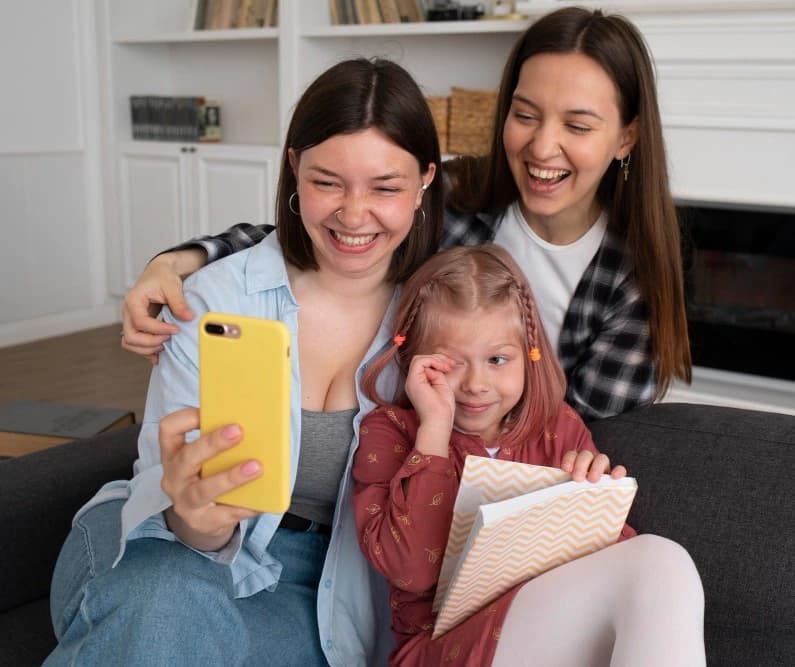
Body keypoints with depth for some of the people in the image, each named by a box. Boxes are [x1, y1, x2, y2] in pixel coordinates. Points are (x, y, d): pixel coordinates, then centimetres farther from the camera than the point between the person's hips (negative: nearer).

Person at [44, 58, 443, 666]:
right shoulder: (219, 296, -10)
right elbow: (165, 491, -15)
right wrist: (195, 520, -38)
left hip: (319, 590, 1)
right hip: (174, 558, -1)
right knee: (168, 608, -36)